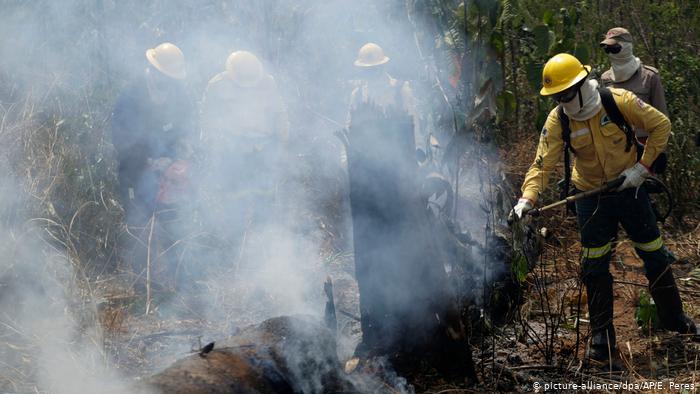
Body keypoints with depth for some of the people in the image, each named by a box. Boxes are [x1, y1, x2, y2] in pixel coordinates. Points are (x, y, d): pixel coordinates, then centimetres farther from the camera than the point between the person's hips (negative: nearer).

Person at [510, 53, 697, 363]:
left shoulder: (620, 101, -19)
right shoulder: (557, 120, -13)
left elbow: (661, 125, -11)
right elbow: (543, 163, -17)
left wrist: (641, 167, -15)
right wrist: (527, 198, -32)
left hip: (629, 190, -1)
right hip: (590, 196, 1)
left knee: (654, 256, 8)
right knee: (594, 266, 0)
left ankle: (674, 318, 28)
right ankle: (602, 336, 12)